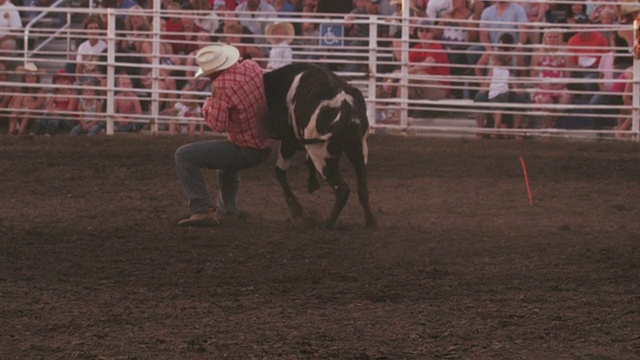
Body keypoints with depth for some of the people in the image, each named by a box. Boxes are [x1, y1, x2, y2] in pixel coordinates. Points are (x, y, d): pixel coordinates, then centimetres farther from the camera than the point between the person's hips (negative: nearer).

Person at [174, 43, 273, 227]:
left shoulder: (222, 85, -25)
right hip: (265, 146, 9)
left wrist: (207, 106, -5)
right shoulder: (251, 67, -1)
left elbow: (217, 124, -22)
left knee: (184, 155, -11)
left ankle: (202, 210, -14)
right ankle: (227, 206, 51)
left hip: (245, 152, -9)